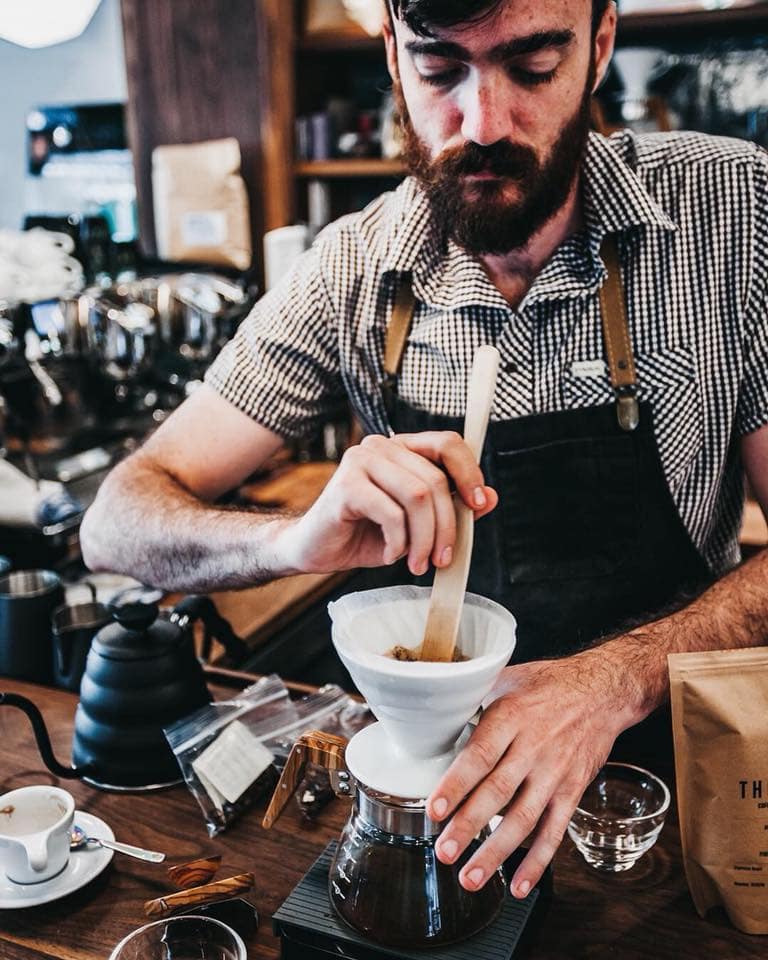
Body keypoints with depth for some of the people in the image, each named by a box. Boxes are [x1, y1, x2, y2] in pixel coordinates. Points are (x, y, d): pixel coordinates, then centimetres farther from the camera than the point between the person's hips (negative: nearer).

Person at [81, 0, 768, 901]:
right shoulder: (351, 270, -9)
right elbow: (117, 522, -10)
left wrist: (620, 677, -29)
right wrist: (296, 539, -30)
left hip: (658, 739, 0)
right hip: (423, 745, 1)